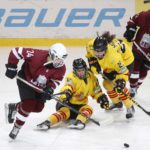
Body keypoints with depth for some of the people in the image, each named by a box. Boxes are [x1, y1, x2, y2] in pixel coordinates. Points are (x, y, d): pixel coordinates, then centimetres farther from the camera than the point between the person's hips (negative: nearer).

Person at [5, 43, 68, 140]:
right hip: (25, 80, -6)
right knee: (29, 104, -18)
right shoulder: (37, 55, -36)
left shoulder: (61, 68, -21)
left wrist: (50, 88, -28)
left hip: (41, 86, 6)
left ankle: (13, 107, 26)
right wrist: (11, 67, -25)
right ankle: (16, 127, 0)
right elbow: (17, 51, -28)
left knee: (38, 107, 2)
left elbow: (56, 80, -8)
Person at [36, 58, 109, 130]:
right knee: (64, 111, -35)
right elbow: (68, 86, -38)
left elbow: (96, 90, 15)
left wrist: (102, 98, 2)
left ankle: (79, 122, -49)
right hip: (67, 103, -5)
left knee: (88, 109, -25)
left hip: (80, 104, 5)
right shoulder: (71, 77, -17)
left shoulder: (91, 77, 1)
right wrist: (66, 94, -59)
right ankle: (47, 123, -50)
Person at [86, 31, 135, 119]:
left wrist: (121, 81, -47)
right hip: (110, 63, 7)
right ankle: (117, 102, 37)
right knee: (107, 83, 11)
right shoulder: (91, 45, -30)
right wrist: (93, 63, -14)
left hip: (125, 60, -7)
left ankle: (130, 107, -1)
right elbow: (90, 54, -3)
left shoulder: (113, 56, -45)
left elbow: (123, 71, -34)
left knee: (119, 86, -19)